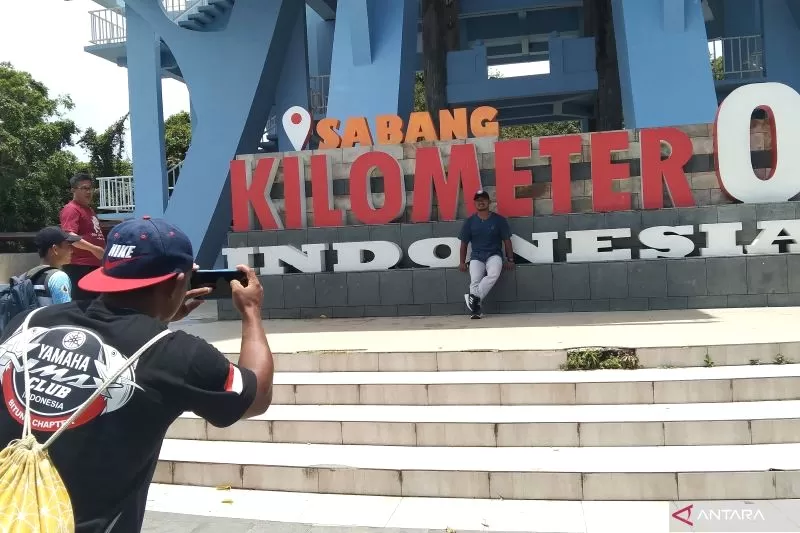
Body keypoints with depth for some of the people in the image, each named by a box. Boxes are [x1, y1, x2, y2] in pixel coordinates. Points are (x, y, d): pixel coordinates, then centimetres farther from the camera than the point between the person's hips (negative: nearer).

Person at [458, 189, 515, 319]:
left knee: (494, 274, -35)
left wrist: (510, 260, 0)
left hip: (494, 255, -1)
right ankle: (475, 309, -26)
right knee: (474, 281, -25)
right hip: (476, 257, 1)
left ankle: (474, 297, -34)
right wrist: (462, 262, 6)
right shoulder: (469, 221, 9)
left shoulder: (499, 220, 5)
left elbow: (507, 240, 7)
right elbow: (464, 243, 12)